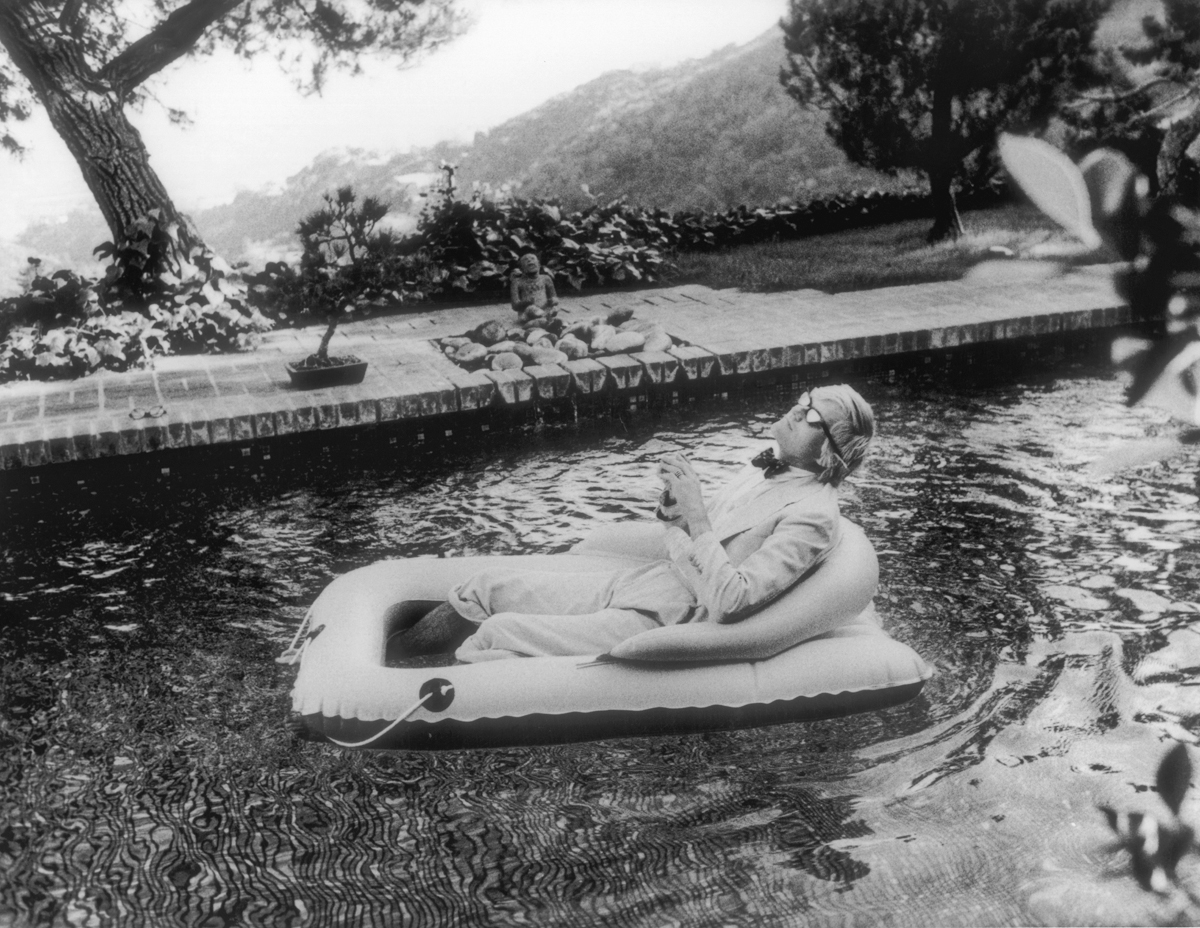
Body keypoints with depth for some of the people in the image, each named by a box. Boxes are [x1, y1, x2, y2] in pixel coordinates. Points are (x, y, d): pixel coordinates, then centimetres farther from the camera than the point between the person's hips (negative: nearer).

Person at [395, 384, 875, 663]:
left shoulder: (813, 514, -16)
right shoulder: (764, 468, 11)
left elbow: (730, 602, -25)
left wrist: (695, 516, -23)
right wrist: (674, 508, -8)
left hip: (656, 626, -8)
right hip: (631, 581, 9)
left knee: (498, 634, -17)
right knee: (488, 585, 6)